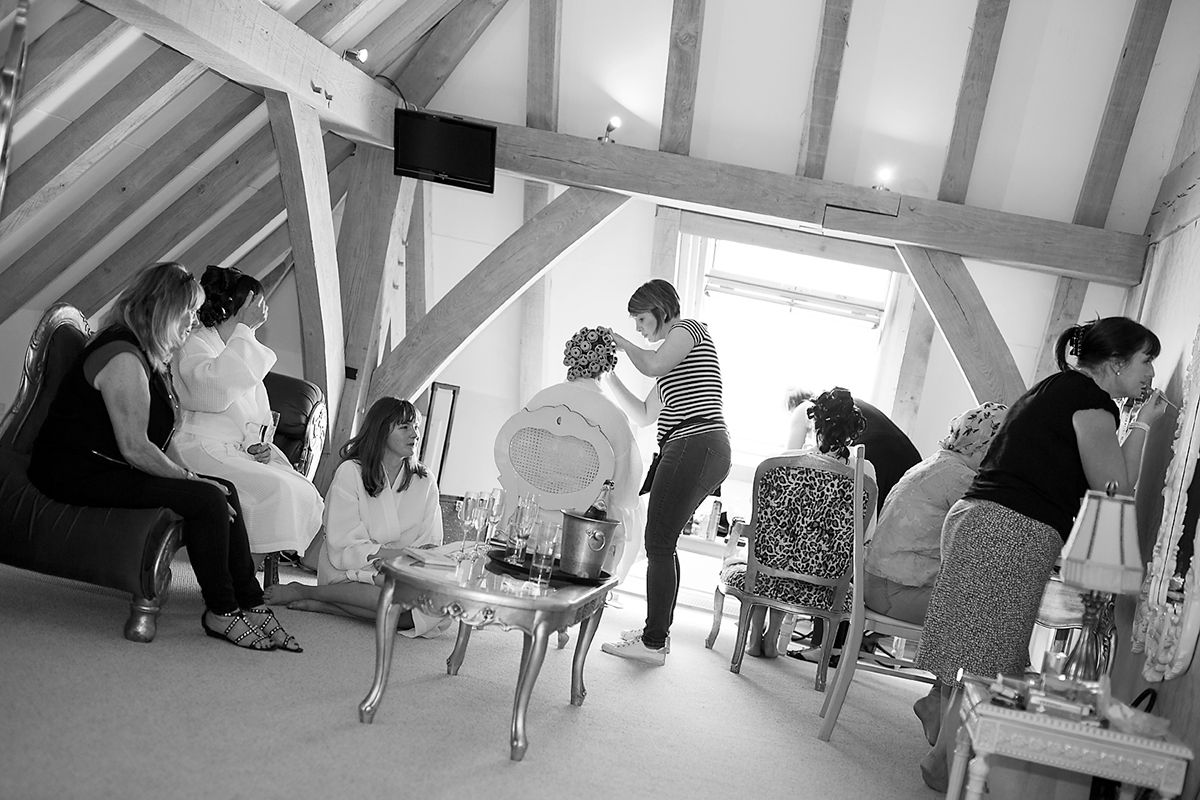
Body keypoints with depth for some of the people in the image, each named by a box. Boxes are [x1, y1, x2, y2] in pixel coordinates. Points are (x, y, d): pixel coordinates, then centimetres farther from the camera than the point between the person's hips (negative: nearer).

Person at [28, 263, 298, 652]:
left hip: (111, 468, 10)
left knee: (224, 490, -4)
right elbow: (135, 448, -24)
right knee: (207, 499, -21)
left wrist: (186, 474, -2)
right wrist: (190, 479, -16)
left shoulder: (151, 356, 14)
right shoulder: (124, 357, -19)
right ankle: (221, 613, -9)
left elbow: (152, 440, 11)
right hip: (78, 474, -10)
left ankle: (249, 604, -3)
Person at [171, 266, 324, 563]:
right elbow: (217, 382, -27)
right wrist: (244, 329, -18)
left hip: (240, 449, 8)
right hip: (204, 448, -8)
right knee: (277, 489, -27)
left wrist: (255, 444, 2)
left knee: (303, 492, -12)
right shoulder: (195, 345, -3)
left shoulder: (244, 348, 21)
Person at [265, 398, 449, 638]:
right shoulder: (351, 472, -4)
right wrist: (394, 553, -18)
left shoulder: (425, 482, 9)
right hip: (353, 571, -5)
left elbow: (430, 545, 7)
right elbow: (342, 548, -10)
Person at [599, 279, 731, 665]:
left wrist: (625, 344, 2)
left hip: (694, 444, -10)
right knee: (662, 542, 12)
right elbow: (644, 414, 25)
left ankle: (653, 644, -6)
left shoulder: (690, 328, 3)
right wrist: (609, 375, 19)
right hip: (702, 451, 10)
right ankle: (657, 630, 20)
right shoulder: (674, 355, 29)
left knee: (659, 543, -9)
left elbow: (653, 365, -17)